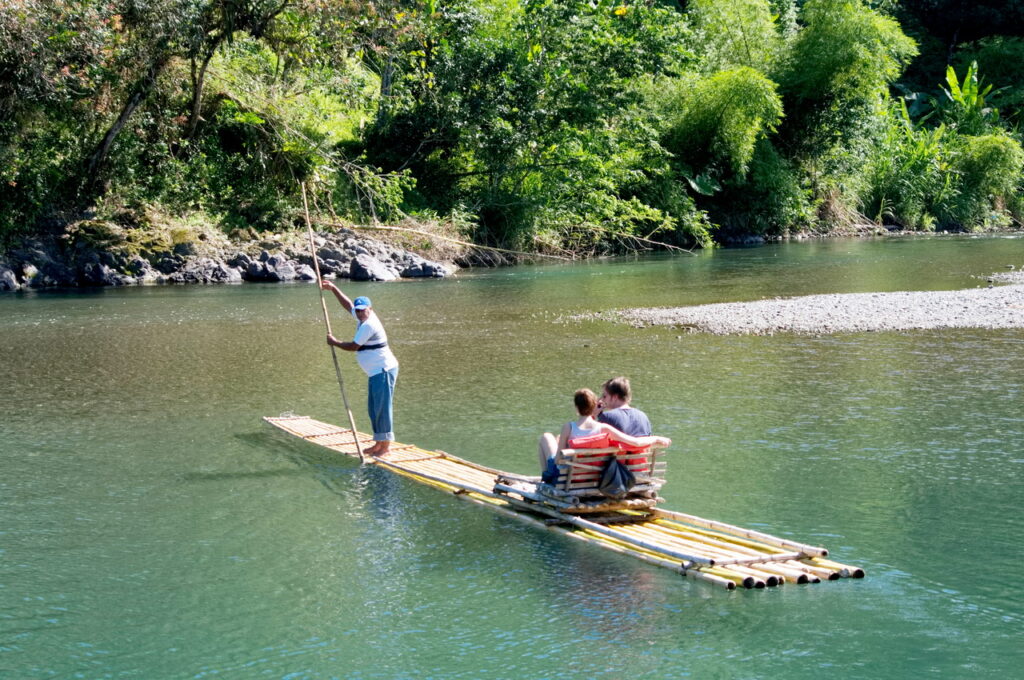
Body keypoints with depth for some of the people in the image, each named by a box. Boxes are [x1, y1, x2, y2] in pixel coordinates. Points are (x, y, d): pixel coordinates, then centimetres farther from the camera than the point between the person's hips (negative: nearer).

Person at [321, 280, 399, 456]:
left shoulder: (369, 325, -18)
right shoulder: (364, 317, 10)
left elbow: (353, 347, -13)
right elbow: (348, 304, 27)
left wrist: (334, 342, 2)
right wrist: (333, 288, 26)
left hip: (384, 370, -11)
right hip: (376, 372, 11)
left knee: (382, 408, -9)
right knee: (374, 408, 13)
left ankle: (385, 445, -6)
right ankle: (378, 443, 17)